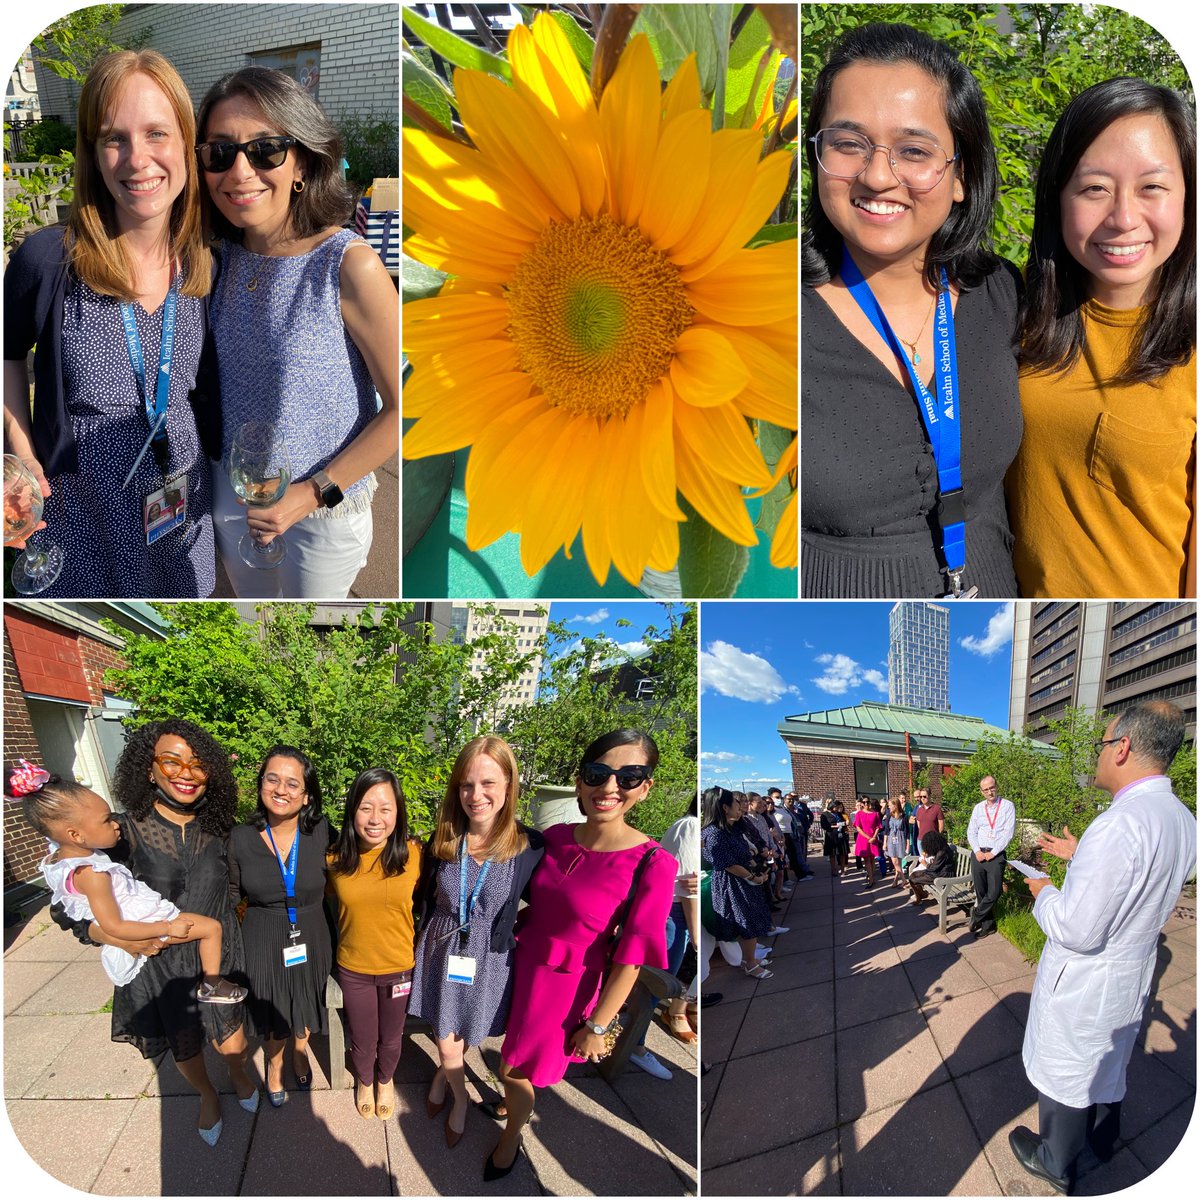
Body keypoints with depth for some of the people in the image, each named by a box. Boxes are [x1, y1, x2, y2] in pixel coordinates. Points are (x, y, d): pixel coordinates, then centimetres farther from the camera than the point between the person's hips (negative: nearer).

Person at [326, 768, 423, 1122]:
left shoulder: (413, 853, -20)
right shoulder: (336, 858, -16)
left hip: (399, 965, 0)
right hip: (353, 967, 1)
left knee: (391, 1037, 23)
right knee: (362, 1039, 21)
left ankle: (386, 1079, 54)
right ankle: (364, 1081, 53)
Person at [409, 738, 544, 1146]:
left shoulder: (529, 846, -19)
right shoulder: (442, 841, -12)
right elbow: (424, 899, 4)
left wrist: (511, 930, -10)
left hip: (489, 960, -1)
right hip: (441, 953, 1)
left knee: (463, 1037, 19)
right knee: (447, 1044, 13)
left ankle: (443, 1074, 52)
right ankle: (460, 1097, 44)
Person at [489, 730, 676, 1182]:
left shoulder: (651, 865, -26)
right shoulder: (555, 837, -10)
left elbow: (629, 962, -19)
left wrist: (597, 1027, -12)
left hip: (565, 986, -4)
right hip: (519, 963, 4)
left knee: (515, 1070, 15)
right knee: (511, 1054, 24)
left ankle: (510, 1139, 46)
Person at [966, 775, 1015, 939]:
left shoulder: (1007, 806, -3)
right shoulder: (978, 808, 10)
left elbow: (1009, 833, -9)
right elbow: (971, 832, 10)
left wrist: (992, 853, -13)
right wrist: (977, 851, -6)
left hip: (997, 855, -4)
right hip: (978, 854, 4)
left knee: (994, 893, -9)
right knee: (980, 892, 7)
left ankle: (976, 916, 13)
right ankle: (988, 925, 18)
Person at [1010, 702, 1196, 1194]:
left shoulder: (1117, 826, -34)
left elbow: (1076, 931, -31)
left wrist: (1043, 893, -13)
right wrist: (1079, 856, 12)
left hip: (1083, 984, -8)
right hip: (1133, 975, 8)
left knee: (1065, 1074, 15)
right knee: (1109, 1061, 30)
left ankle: (1055, 1164, 35)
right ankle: (1103, 1139, 52)